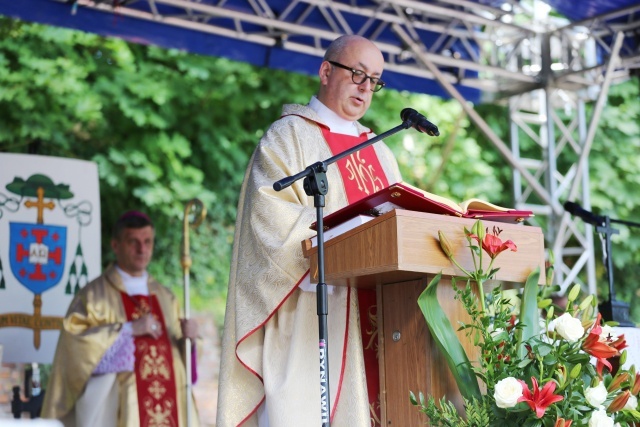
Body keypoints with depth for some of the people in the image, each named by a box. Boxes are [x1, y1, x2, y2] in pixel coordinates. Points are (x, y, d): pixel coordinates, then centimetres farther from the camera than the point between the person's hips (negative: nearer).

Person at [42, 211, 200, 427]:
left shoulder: (165, 297, 16)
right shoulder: (95, 295, 0)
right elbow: (75, 339, -13)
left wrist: (187, 337, -3)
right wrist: (129, 329, -16)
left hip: (165, 407, 5)